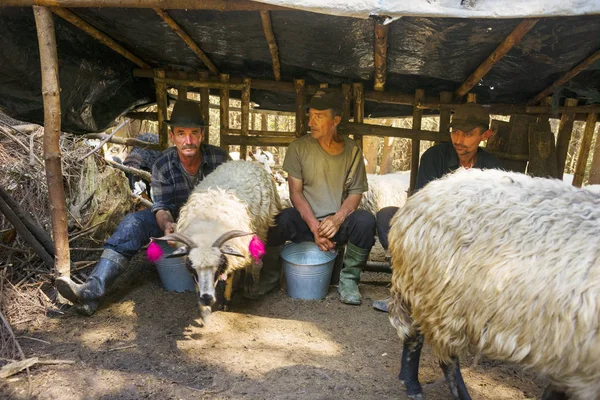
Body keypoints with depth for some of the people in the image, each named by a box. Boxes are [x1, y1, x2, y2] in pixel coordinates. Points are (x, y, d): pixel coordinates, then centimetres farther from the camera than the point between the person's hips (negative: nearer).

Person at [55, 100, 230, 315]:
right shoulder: (162, 166, -10)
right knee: (133, 223, -24)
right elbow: (162, 206, -14)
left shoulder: (220, 158, -13)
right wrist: (167, 225, -39)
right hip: (176, 219, 2)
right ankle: (92, 290, -34)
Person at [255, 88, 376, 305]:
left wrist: (337, 220, -19)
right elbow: (295, 192, -5)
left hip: (338, 224, 1)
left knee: (365, 220, -30)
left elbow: (355, 193, 0)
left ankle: (348, 280, -6)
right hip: (305, 222, 0)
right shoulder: (299, 147, -3)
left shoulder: (352, 151, 0)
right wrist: (315, 227, -16)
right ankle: (270, 276, -3)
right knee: (277, 219, -31)